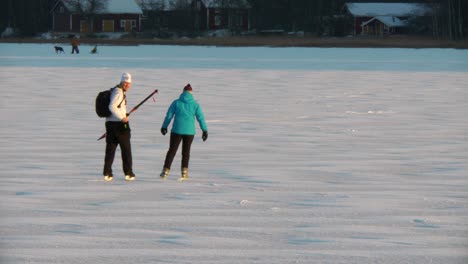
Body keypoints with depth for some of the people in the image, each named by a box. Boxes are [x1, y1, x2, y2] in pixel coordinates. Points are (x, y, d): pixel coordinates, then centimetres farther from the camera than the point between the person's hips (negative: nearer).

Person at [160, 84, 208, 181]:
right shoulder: (195, 104, 1)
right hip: (189, 131, 1)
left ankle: (166, 170, 1)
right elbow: (201, 118, 0)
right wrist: (205, 131, 4)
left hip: (177, 130, -1)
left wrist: (164, 127, 16)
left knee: (172, 151, 6)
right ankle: (184, 172, 9)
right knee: (186, 151, 12)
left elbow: (169, 116, 4)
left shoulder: (176, 103, 0)